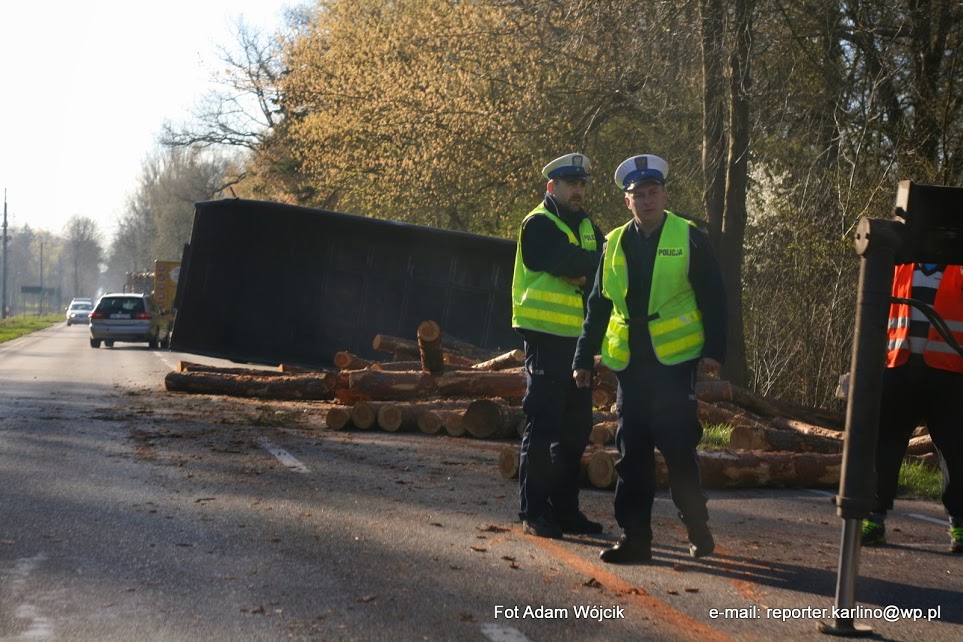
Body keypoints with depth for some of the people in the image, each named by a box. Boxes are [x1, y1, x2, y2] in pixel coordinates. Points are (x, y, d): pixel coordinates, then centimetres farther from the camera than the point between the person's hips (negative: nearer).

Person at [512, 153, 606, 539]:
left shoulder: (586, 226, 19)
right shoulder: (539, 225, -5)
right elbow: (569, 262, -21)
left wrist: (584, 270, -15)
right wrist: (598, 263, -5)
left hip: (576, 339, 8)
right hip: (546, 337, -8)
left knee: (575, 427, 10)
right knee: (543, 425, -7)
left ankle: (564, 508, 18)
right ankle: (533, 511, -2)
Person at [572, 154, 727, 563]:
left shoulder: (689, 238, 0)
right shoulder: (614, 244, 12)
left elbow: (713, 298, -1)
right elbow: (599, 306, 16)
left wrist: (714, 350, -9)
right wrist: (584, 357, 12)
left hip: (675, 361, -4)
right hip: (630, 363, 4)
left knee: (678, 448, -3)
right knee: (632, 452, 5)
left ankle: (697, 529, 12)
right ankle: (634, 536, 10)